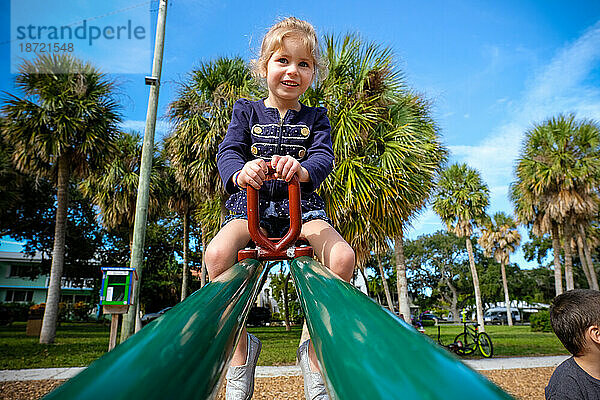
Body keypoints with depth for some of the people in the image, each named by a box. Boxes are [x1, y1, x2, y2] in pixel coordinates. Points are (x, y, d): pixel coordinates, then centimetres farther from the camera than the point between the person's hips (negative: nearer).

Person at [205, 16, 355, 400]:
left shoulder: (315, 117, 13)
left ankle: (315, 353, -8)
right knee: (217, 253, -31)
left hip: (302, 208, 1)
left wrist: (303, 169, -32)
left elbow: (324, 155, -5)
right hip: (251, 204, 0)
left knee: (342, 256, -28)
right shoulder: (247, 111, 12)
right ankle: (240, 351, -9)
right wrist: (239, 171, -30)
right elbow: (228, 150, -3)